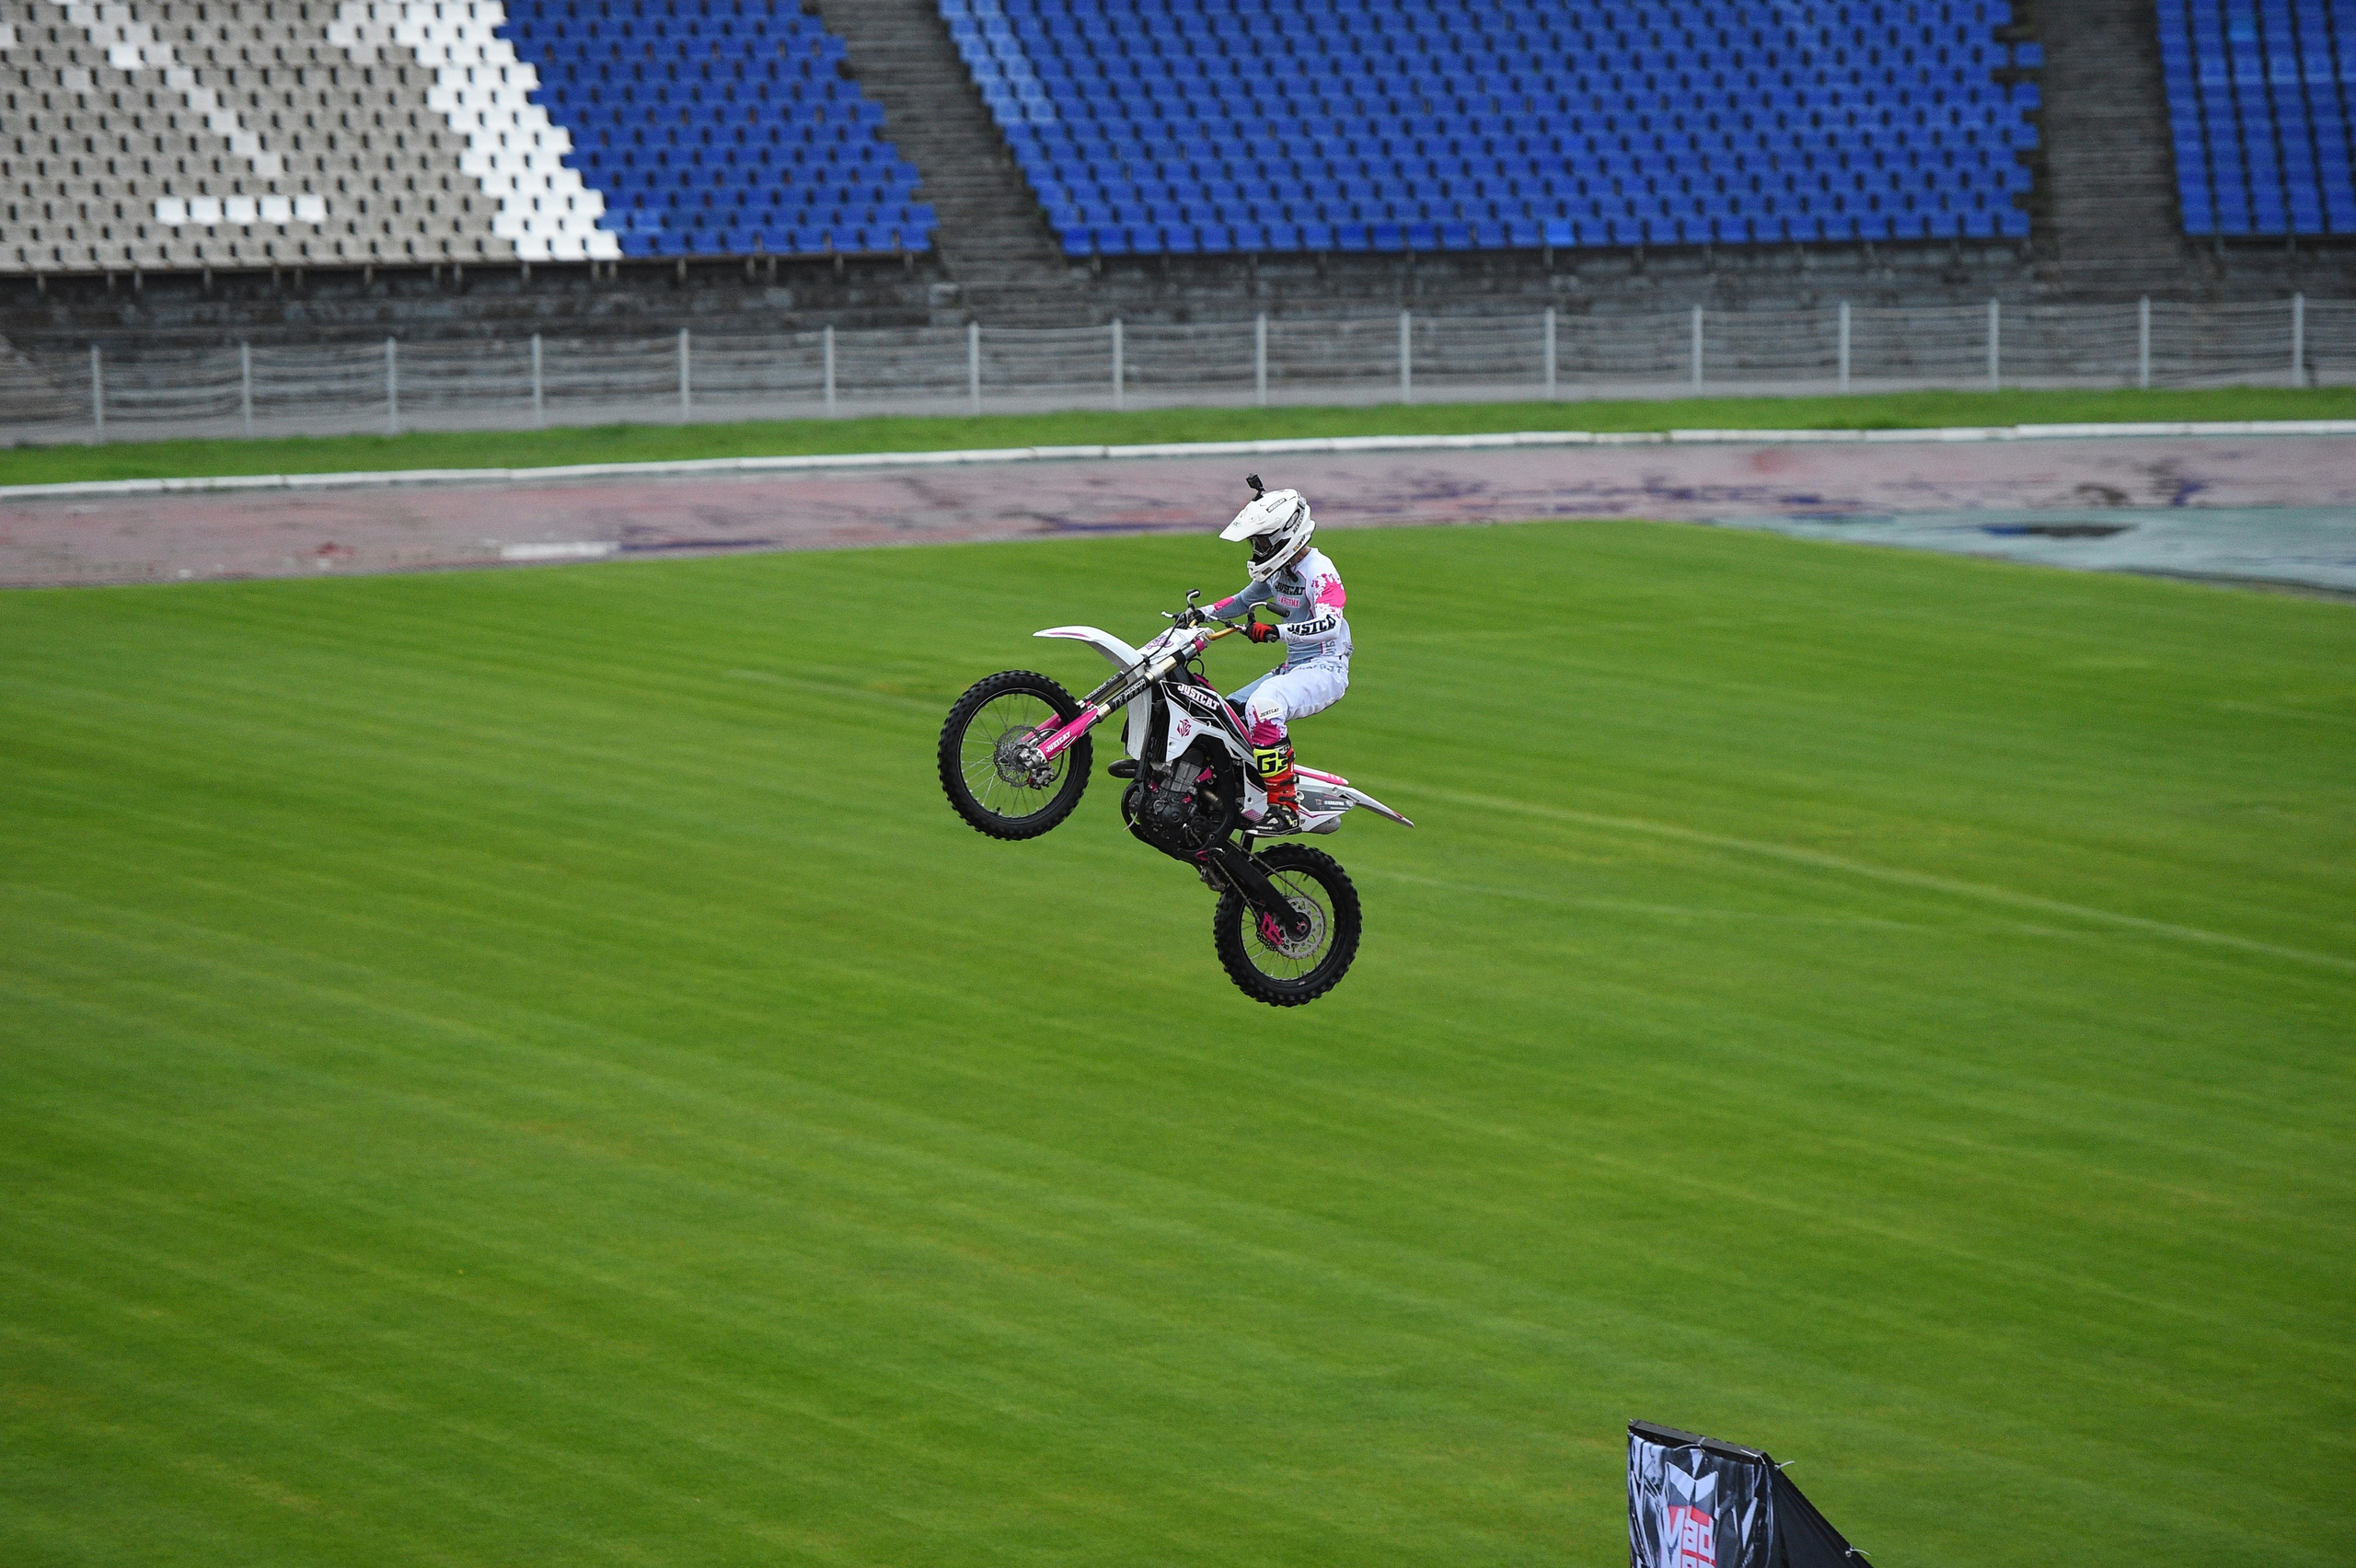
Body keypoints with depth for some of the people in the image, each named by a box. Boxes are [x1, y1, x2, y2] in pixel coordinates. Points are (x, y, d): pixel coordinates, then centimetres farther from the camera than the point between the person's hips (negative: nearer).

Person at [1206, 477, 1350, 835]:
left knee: (1263, 705, -34)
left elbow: (1329, 625, -33)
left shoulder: (1318, 570, -17)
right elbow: (1245, 600, 29)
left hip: (1325, 669, -10)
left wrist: (1275, 631, -42)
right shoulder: (1279, 570, 11)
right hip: (1293, 667, 10)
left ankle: (1285, 808, -36)